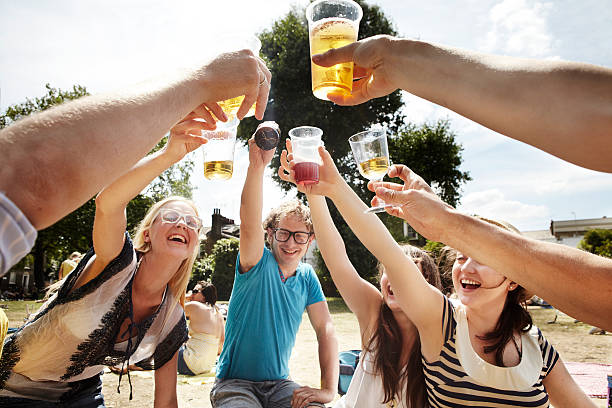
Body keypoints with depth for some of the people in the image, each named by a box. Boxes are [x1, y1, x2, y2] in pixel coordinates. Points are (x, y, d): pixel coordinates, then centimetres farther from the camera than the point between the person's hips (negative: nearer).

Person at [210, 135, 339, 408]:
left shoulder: (307, 277, 3)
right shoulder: (258, 264, -10)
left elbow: (325, 329, 0)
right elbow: (249, 222, -29)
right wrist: (257, 166, -44)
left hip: (279, 384, 4)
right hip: (234, 382, -3)